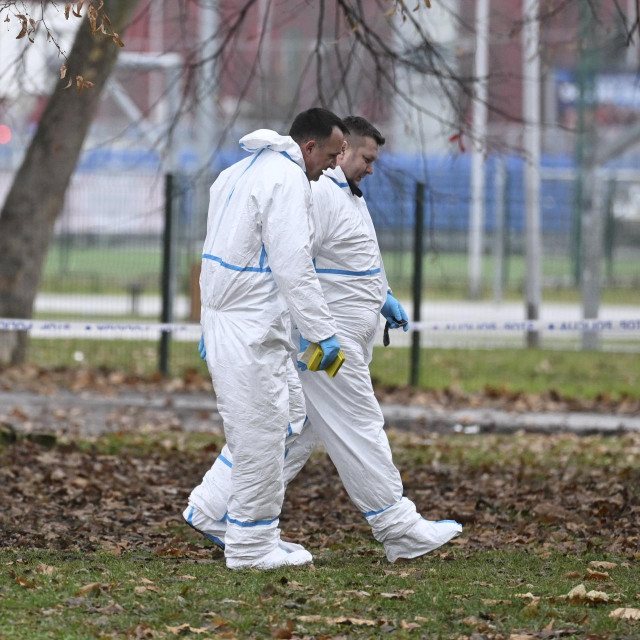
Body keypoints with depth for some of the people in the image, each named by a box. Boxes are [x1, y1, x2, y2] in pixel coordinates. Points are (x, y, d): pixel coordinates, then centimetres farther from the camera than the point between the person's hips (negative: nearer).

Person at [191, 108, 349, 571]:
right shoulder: (287, 179, -14)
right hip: (251, 328, -10)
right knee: (260, 433, -4)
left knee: (266, 430, 15)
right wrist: (323, 333, -17)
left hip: (224, 321, 10)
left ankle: (258, 537, 19)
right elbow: (293, 267, -20)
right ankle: (250, 546, 0)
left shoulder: (239, 172, 18)